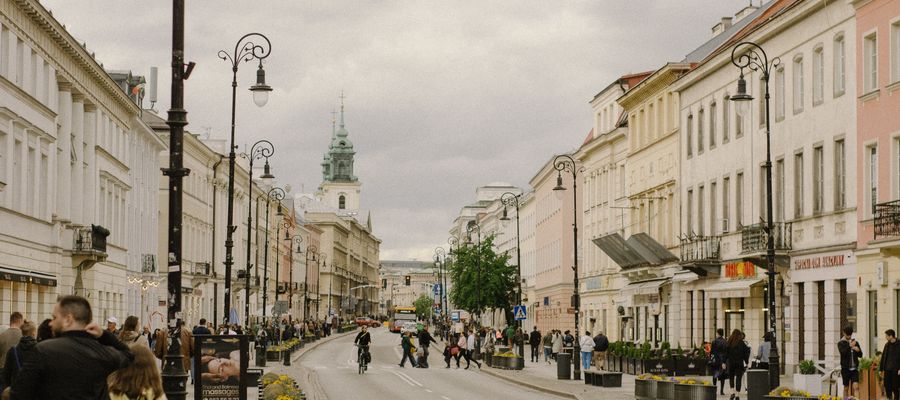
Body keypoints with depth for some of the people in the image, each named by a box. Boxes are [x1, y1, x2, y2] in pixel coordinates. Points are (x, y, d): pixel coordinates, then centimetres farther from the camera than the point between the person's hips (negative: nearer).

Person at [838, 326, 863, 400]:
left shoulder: (855, 342, 10)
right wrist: (850, 346, -27)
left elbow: (860, 355, 11)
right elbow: (843, 352, -16)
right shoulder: (841, 343, 0)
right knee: (846, 388, 7)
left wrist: (858, 350, -11)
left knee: (856, 387, -12)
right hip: (845, 368, -2)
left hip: (854, 368, 2)